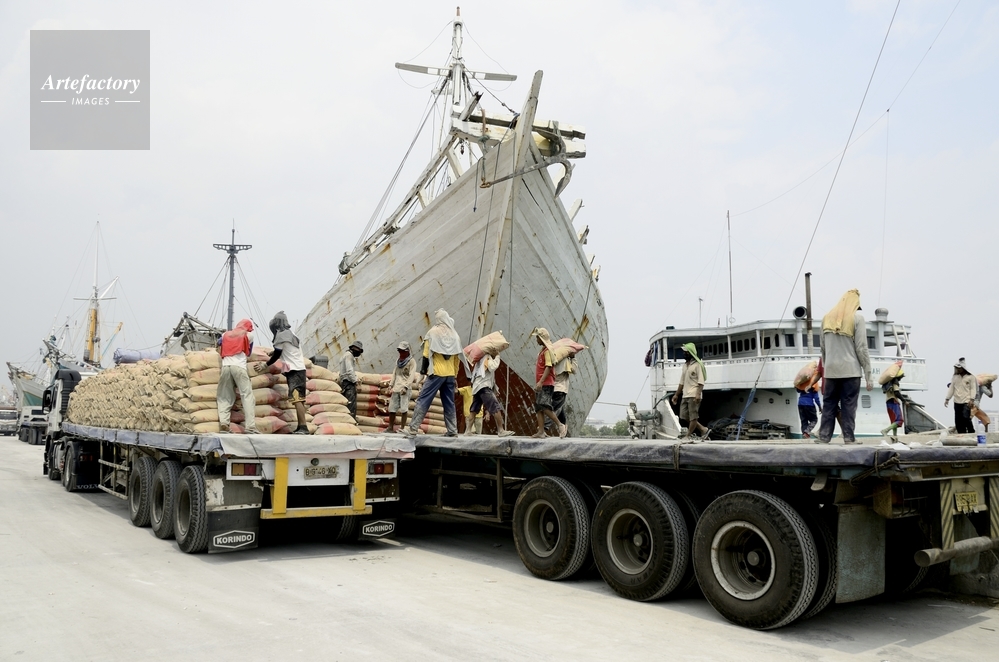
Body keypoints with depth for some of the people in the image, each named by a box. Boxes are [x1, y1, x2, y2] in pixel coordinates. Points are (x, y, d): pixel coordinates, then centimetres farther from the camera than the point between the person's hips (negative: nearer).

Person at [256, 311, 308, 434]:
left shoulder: (281, 335, -5)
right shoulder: (290, 333, 22)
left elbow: (277, 355, 1)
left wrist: (265, 365, 15)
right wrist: (273, 353, 53)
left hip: (294, 370, -9)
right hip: (299, 369, 9)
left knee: (297, 399, -16)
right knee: (299, 399, 5)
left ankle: (303, 427, -24)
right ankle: (301, 427, 2)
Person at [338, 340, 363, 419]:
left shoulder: (346, 355, 25)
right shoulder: (349, 355, -7)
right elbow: (349, 371, -17)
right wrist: (355, 382, -15)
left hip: (344, 382, 11)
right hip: (349, 383, -10)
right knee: (351, 404, -15)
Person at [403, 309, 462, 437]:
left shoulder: (433, 332, -1)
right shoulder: (454, 334, 10)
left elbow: (427, 354, -4)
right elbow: (456, 357, 12)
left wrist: (423, 371, 2)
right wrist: (455, 376, 17)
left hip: (436, 373, -4)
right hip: (450, 374, 4)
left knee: (423, 400, -5)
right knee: (449, 403, 10)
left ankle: (413, 428, -10)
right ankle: (453, 431, 9)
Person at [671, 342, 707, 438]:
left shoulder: (697, 365, -6)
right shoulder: (685, 365, 17)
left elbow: (701, 382, -12)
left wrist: (698, 394, -23)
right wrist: (676, 394, 20)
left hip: (693, 395, -9)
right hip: (685, 395, 9)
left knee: (693, 416, -4)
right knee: (684, 416, 6)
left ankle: (689, 435, 1)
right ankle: (703, 429, 15)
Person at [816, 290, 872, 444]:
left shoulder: (827, 317, 11)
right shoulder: (857, 317, -3)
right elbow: (861, 347, -6)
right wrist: (868, 374, -3)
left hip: (830, 370, 4)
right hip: (850, 370, -3)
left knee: (829, 404, 7)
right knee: (848, 405, 0)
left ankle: (823, 437, 4)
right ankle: (849, 438, 0)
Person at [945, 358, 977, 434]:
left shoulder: (971, 377, -2)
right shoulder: (955, 377, 12)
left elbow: (973, 388, -5)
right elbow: (951, 388, 14)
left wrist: (972, 399, -15)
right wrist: (947, 399, 9)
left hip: (966, 402, -5)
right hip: (957, 402, 5)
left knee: (966, 417, -17)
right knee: (958, 420, 4)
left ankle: (971, 433, -3)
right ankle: (961, 434, 12)